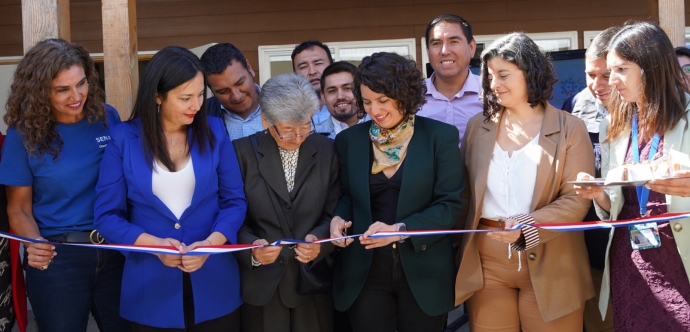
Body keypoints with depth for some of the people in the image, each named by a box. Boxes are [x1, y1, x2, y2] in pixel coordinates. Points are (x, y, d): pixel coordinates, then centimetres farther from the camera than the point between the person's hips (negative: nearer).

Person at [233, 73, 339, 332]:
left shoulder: (327, 151, 2)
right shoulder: (242, 152, -4)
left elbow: (334, 213, 1)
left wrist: (319, 240, -18)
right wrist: (252, 246, -22)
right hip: (261, 283, -1)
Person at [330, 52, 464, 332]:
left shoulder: (440, 136, -5)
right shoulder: (349, 140, 4)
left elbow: (450, 204, -8)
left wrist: (400, 230, -21)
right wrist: (338, 218, -9)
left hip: (424, 272, -2)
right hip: (365, 273, 2)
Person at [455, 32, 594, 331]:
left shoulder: (569, 128, -1)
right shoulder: (477, 126, 9)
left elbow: (576, 199, -7)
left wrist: (527, 227, -22)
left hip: (548, 265, -2)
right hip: (486, 262, 3)